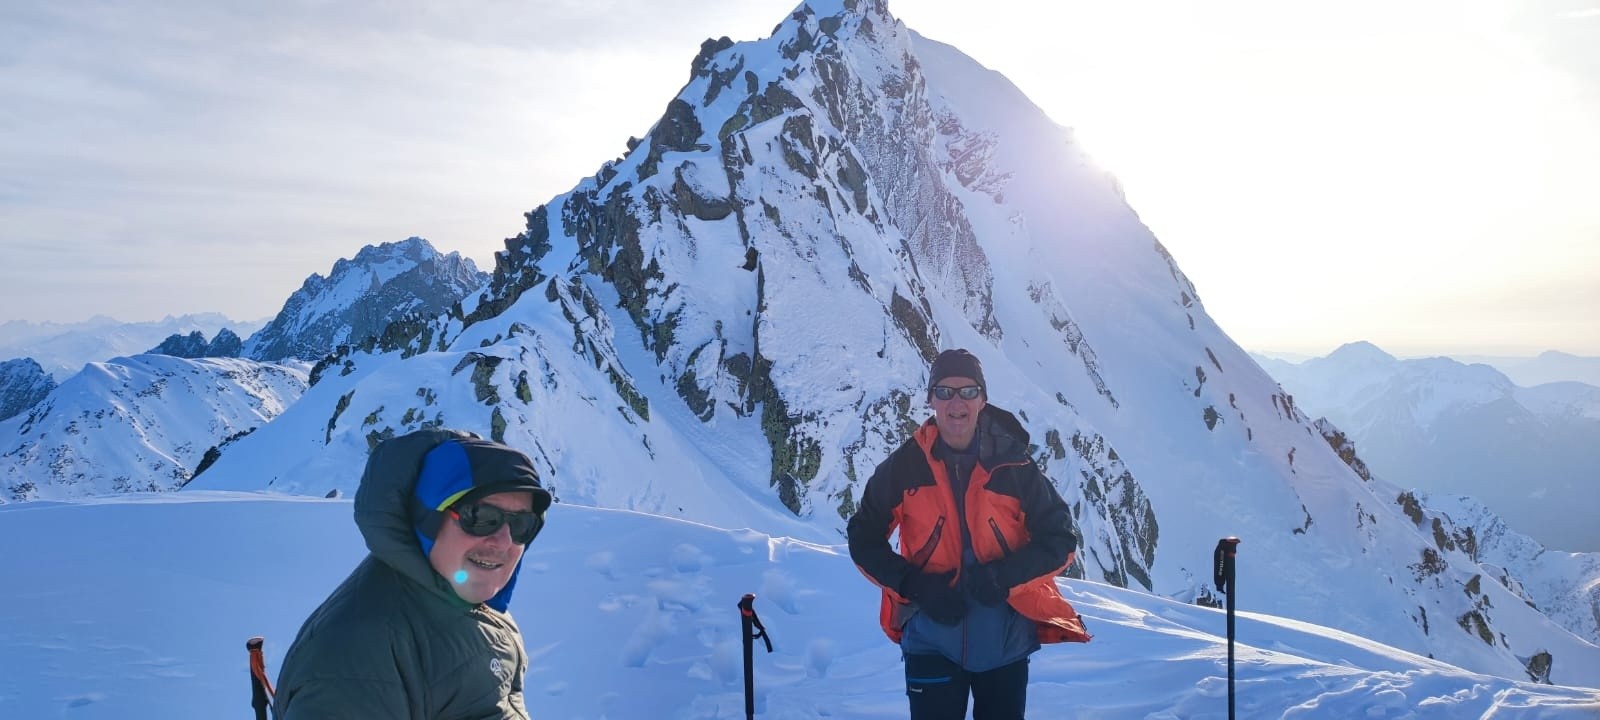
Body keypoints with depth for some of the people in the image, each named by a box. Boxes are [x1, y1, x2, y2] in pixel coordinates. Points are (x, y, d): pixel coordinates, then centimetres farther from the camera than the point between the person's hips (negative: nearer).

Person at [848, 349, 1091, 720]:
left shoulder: (1015, 467, -6)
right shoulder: (903, 467, -6)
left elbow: (1060, 539, -2)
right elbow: (864, 540, 1)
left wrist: (1003, 575, -20)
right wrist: (916, 586, -15)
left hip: (1006, 641, 1)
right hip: (932, 642, -1)